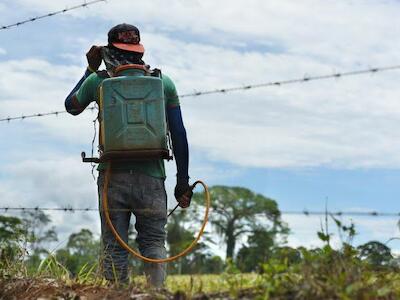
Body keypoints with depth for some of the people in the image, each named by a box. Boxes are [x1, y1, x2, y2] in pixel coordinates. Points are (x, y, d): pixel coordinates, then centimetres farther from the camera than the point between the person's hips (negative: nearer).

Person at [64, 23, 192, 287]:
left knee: (114, 248, 6)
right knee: (154, 242, 6)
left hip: (113, 177, 0)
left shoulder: (98, 80, 5)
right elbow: (179, 135, 6)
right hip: (151, 177, 0)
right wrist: (183, 181, 11)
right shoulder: (164, 83, 7)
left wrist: (91, 69, 34)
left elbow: (71, 106, 26)